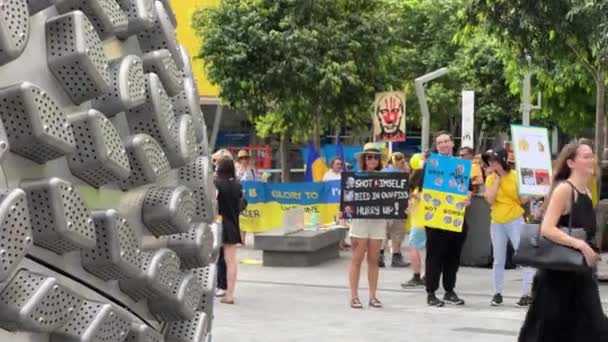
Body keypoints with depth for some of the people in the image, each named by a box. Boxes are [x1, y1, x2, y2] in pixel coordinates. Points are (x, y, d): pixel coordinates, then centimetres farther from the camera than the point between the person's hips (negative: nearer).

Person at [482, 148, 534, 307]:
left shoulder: (515, 176, -8)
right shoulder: (490, 179, 2)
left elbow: (522, 200, -4)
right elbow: (490, 199, -14)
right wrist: (496, 179, -11)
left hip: (515, 220, -4)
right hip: (497, 222, 4)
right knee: (498, 260, 10)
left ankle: (527, 293, -4)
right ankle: (497, 293, 20)